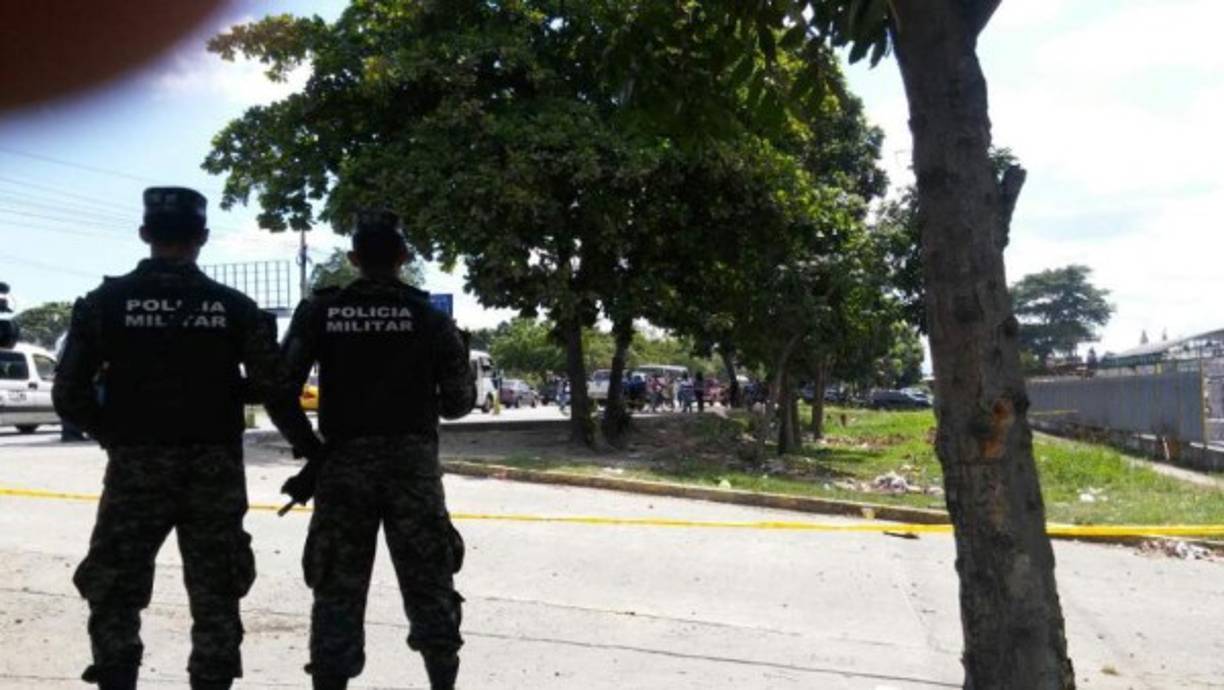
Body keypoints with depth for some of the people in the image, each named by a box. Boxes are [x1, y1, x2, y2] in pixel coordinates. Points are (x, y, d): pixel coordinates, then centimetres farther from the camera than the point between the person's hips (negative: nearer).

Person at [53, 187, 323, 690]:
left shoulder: (107, 302, -3)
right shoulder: (233, 307, -3)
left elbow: (70, 394, -3)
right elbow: (275, 389, -7)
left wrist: (114, 435, 15)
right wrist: (308, 444, 8)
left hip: (135, 466, -1)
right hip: (214, 468, 1)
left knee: (114, 593, 13)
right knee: (215, 596, 12)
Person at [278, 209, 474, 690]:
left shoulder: (319, 312, 0)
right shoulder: (429, 317, -2)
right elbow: (457, 402, 0)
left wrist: (309, 447, 9)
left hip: (343, 463, 0)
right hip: (412, 462, 0)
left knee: (338, 587, 9)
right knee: (429, 583, 12)